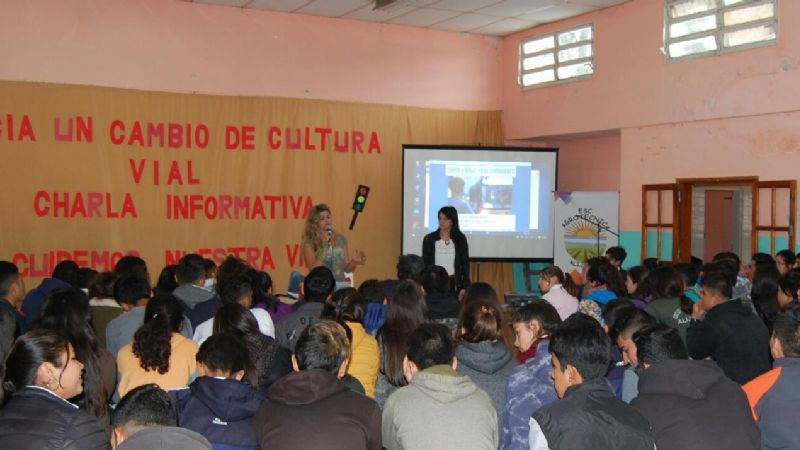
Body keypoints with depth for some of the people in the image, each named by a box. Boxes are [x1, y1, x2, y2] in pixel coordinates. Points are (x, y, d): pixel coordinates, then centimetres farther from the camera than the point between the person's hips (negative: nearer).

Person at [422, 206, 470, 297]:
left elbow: (465, 263, 3)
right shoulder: (429, 239, 2)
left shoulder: (461, 239, 2)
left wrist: (464, 287, -3)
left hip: (454, 283, 0)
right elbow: (425, 263, 4)